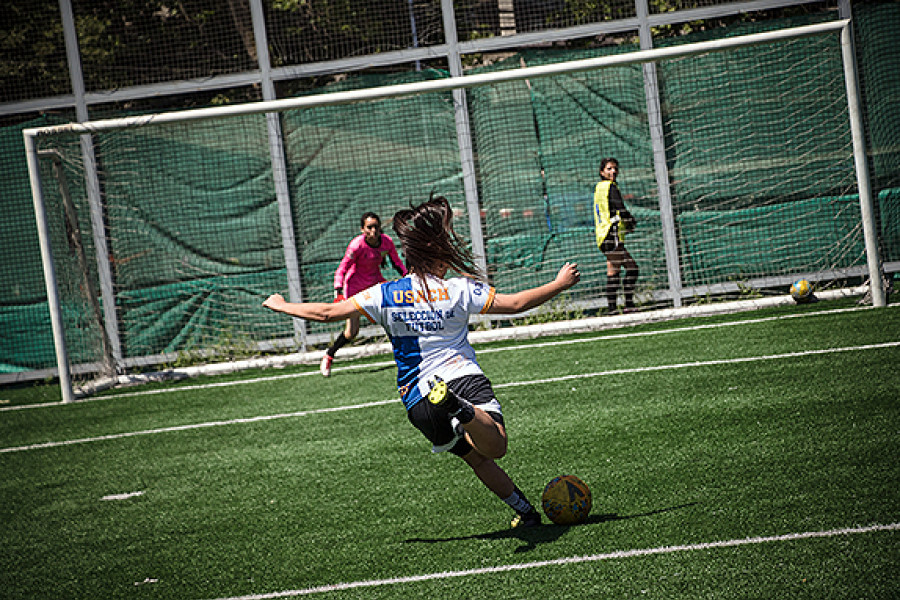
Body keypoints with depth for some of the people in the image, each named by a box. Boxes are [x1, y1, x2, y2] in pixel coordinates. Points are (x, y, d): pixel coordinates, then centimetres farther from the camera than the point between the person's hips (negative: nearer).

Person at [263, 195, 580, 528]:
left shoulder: (384, 295, 5)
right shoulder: (461, 289, 2)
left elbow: (327, 312, 6)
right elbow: (514, 303, 3)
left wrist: (281, 305, 22)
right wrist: (559, 284, 16)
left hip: (418, 399, 3)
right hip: (465, 378, -3)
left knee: (478, 459, 17)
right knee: (495, 447, -25)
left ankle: (525, 510, 15)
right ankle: (461, 410, -50)